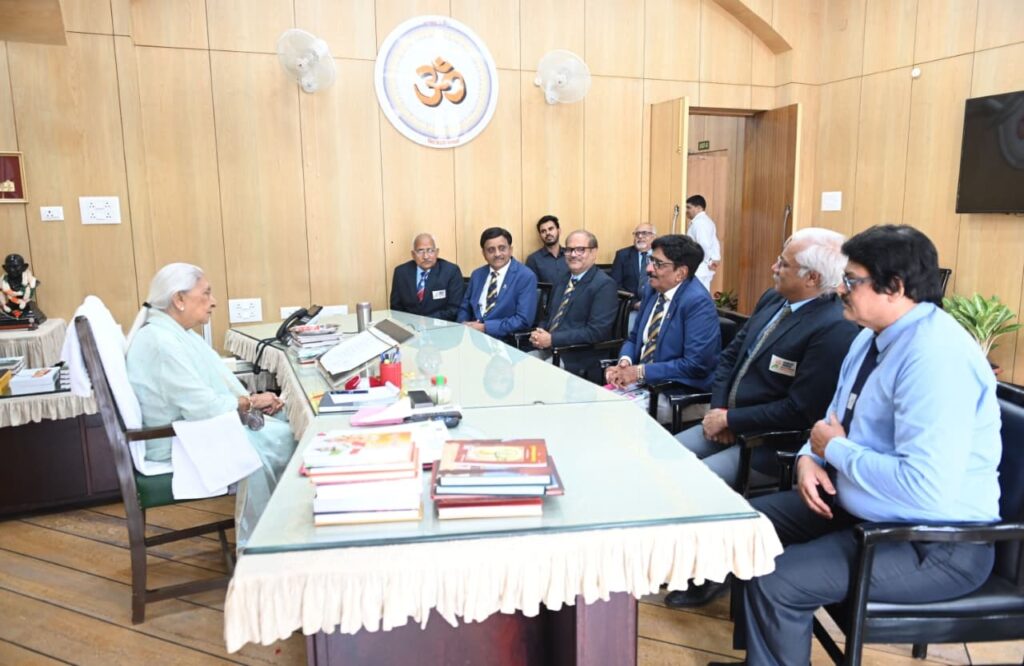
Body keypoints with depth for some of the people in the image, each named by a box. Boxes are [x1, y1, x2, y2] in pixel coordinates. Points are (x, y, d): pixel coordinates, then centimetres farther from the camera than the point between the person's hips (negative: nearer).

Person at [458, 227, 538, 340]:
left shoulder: (526, 277, -6)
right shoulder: (477, 275, 12)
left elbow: (523, 320, -13)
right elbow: (465, 308, 17)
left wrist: (485, 327, -15)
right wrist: (464, 325, -5)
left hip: (505, 341, -4)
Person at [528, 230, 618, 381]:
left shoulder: (604, 285, -9)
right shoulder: (562, 282, 16)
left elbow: (597, 331, -18)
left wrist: (552, 339, -20)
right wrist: (539, 335, -3)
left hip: (578, 359, -7)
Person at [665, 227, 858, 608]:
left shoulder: (835, 330, -22)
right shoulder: (772, 300, 6)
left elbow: (799, 411, -24)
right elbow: (729, 356, 11)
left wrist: (729, 419, -17)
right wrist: (717, 408, -5)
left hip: (772, 443, -9)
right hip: (729, 423, 9)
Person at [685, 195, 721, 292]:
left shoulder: (698, 222, -14)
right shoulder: (707, 221, 19)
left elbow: (704, 244, -24)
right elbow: (715, 243, 18)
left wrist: (708, 261, -14)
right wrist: (716, 259, 7)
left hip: (699, 269, -10)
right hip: (704, 270, 10)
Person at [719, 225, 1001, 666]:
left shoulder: (936, 357, -27)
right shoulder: (875, 336, 4)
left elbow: (926, 488, -34)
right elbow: (837, 421, 16)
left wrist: (836, 449, -20)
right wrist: (810, 456, -6)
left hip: (935, 545, -10)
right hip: (861, 507, 10)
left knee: (775, 581, -22)